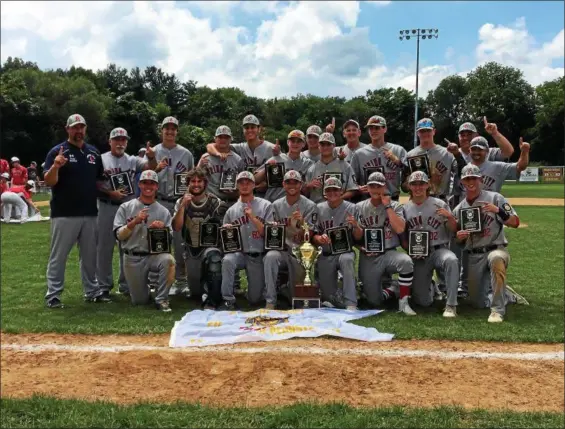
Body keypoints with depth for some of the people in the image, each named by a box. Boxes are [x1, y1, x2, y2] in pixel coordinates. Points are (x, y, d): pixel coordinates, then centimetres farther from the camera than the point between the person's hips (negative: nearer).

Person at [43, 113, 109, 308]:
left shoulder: (94, 152, 11)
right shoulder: (57, 151, -4)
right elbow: (49, 182, -13)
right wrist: (55, 167, -31)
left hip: (90, 214, 5)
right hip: (64, 214, -5)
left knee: (90, 256, 14)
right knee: (58, 256, 2)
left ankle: (92, 291, 24)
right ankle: (53, 295, 10)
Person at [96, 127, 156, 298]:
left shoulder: (132, 160, 7)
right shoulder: (101, 159, 0)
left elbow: (151, 168, -9)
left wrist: (151, 157, -29)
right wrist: (110, 193, -17)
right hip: (107, 208, -3)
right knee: (104, 247, 4)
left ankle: (126, 285, 21)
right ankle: (104, 286, 15)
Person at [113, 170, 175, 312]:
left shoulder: (164, 211, 5)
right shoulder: (126, 208, 3)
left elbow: (169, 239, 2)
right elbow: (119, 235, -3)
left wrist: (164, 228, -18)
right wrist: (134, 222, -17)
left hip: (155, 255, 0)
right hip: (133, 259, 0)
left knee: (168, 259, -36)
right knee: (139, 301, 3)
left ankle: (161, 299, -18)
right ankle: (143, 290, 41)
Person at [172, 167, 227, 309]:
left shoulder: (216, 203, -8)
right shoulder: (182, 202, 0)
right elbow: (176, 227, -12)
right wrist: (183, 205, -20)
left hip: (210, 246, -3)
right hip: (191, 250, 4)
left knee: (213, 258, -40)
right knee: (195, 292, 9)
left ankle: (211, 302, -30)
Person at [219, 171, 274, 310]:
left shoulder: (265, 206, 0)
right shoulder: (231, 210, 7)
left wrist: (253, 218, -17)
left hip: (259, 256, -1)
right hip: (239, 253, 1)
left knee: (254, 299, 2)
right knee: (227, 260, -34)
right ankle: (228, 300, -20)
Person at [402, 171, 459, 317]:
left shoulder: (440, 205, 1)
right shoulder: (405, 209, 6)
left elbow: (454, 230, 0)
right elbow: (401, 236, 11)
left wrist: (450, 216, -20)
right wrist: (409, 248, -8)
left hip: (438, 250, -1)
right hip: (417, 257, 1)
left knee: (452, 260, -39)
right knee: (423, 301, -4)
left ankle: (451, 305, -28)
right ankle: (430, 288, 35)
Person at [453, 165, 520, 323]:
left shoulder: (495, 198, -3)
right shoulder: (459, 209, 7)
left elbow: (515, 223, -10)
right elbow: (459, 241, 13)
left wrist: (498, 211, -27)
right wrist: (459, 237, -11)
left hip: (496, 249, -4)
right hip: (474, 257, 4)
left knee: (496, 259, -42)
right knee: (478, 302, 5)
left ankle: (498, 310, -31)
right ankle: (503, 294, 38)